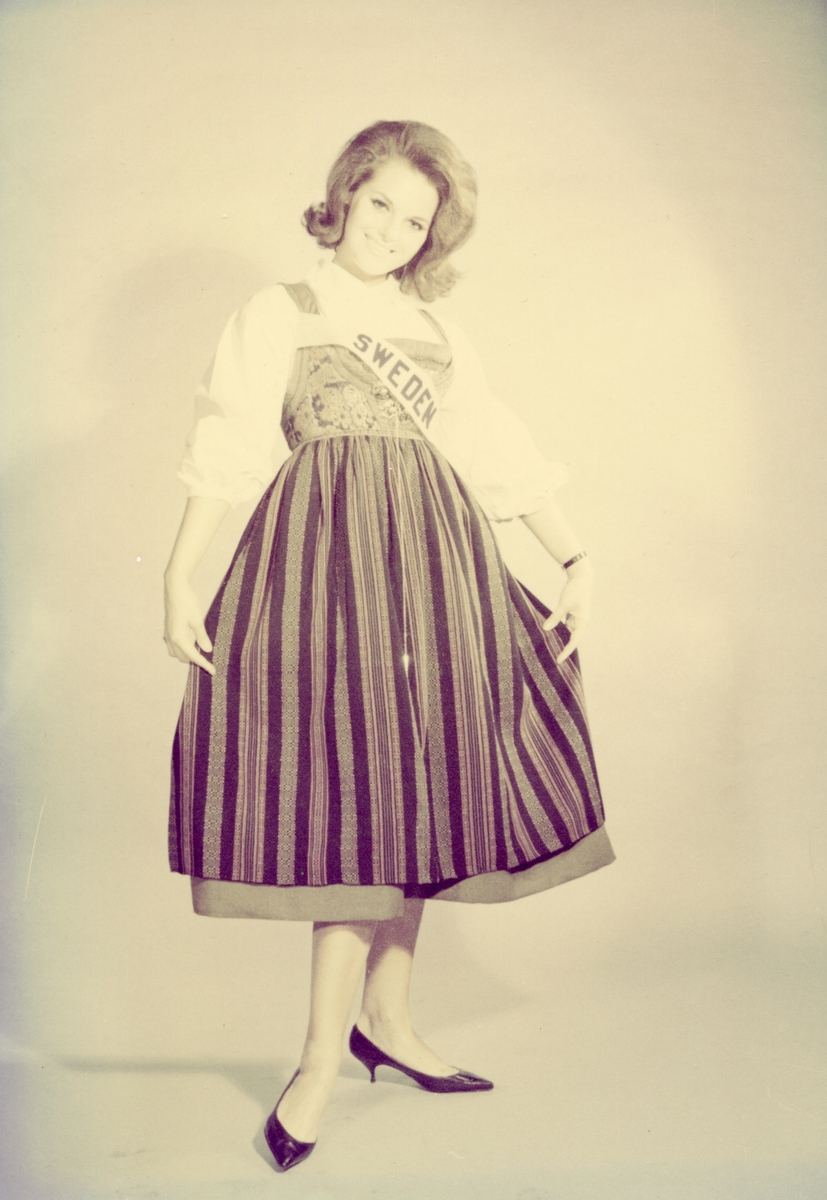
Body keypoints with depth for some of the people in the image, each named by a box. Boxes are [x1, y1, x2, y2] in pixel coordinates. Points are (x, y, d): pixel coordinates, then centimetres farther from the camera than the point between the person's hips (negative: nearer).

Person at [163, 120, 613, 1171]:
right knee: (354, 789, -10)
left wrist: (574, 559, 7)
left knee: (412, 788, 4)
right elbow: (225, 455, 0)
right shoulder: (277, 315, 8)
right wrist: (178, 581, -8)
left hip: (433, 571, 4)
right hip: (328, 566, -4)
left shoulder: (435, 335, 20)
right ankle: (323, 1058, 1)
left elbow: (502, 456, 15)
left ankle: (385, 1019, 19)